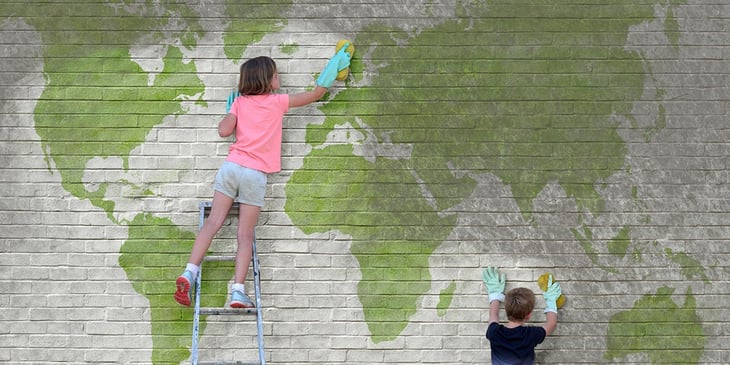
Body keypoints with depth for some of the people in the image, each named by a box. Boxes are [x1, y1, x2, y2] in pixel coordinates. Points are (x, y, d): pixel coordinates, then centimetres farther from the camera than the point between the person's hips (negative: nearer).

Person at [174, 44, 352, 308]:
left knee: (213, 222, -1)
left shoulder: (239, 102, 10)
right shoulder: (277, 102, 6)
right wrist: (333, 68, 26)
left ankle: (189, 272, -15)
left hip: (231, 167, 2)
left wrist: (230, 112, 18)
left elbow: (224, 130, -2)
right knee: (245, 235, -2)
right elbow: (316, 94, 15)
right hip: (255, 175, -2)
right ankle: (238, 290, -12)